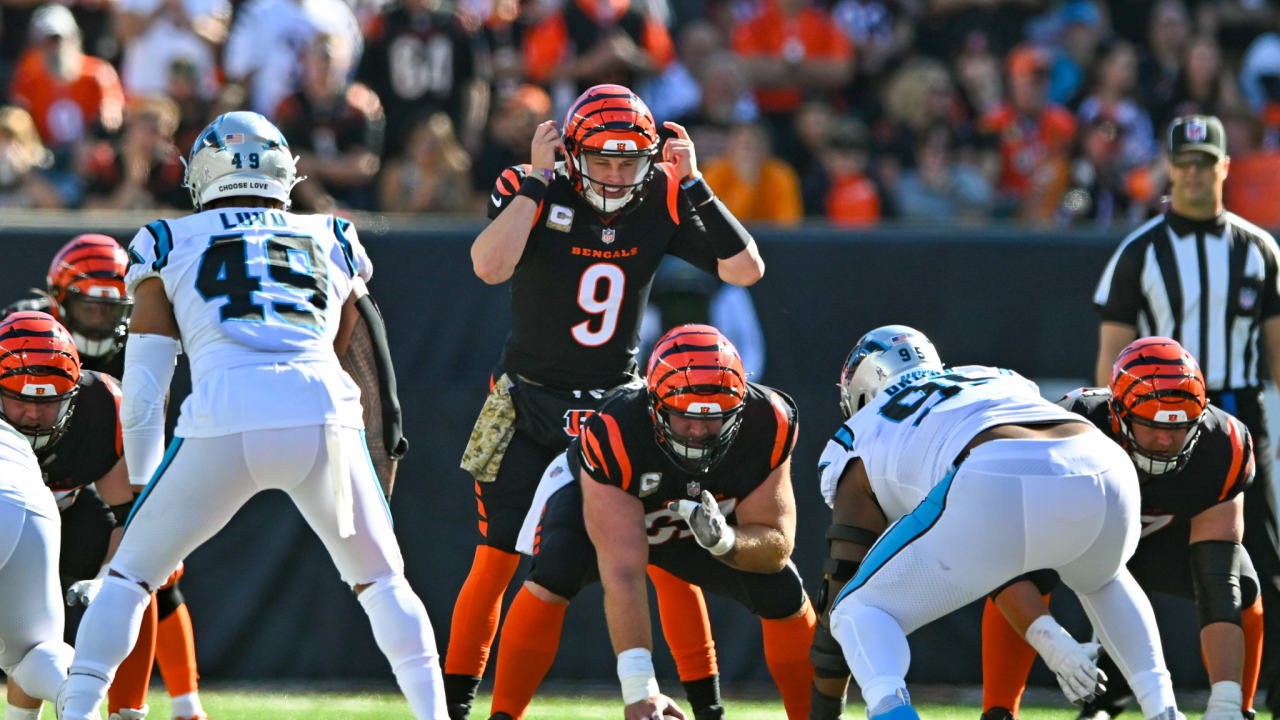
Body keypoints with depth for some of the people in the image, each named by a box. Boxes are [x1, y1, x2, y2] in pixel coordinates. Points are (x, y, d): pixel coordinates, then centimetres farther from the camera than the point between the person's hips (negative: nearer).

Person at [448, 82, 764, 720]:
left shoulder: (660, 204, -6)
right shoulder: (533, 193, -13)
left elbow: (746, 269, -13)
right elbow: (489, 267, -31)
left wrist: (693, 185, -19)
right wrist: (534, 181, -29)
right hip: (530, 405, -2)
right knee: (496, 560, -5)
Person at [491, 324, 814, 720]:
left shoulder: (766, 425, -32)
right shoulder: (614, 436, -42)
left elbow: (776, 546, -23)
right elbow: (623, 573, -44)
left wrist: (724, 540, -47)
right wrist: (639, 686, -49)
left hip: (709, 520, 3)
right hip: (594, 497, -3)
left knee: (783, 594, -16)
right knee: (554, 573, -32)